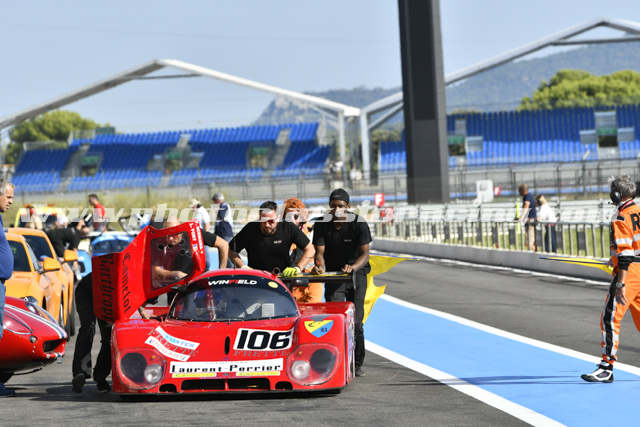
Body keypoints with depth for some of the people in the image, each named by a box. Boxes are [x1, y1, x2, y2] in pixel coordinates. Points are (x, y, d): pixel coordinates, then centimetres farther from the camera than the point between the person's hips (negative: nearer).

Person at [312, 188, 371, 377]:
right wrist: (319, 265, -34)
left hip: (356, 273, -1)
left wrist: (353, 267, -42)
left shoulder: (359, 224, -15)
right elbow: (319, 251, -11)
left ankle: (357, 363, 11)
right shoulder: (322, 225, -7)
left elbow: (365, 253, -21)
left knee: (355, 321, -2)